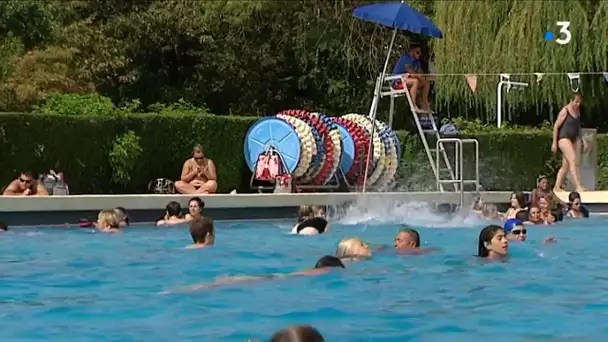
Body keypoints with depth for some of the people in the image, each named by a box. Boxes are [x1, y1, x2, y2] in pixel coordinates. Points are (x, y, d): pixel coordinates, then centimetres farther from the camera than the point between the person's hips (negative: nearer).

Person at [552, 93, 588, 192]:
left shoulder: (577, 111, 13)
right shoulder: (565, 111, -10)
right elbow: (556, 126, -9)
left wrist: (583, 140, 18)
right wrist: (554, 142, -11)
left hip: (573, 140, 8)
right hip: (564, 138, -8)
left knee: (566, 165, 7)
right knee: (573, 160, -21)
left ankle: (557, 187, 14)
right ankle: (578, 186, -28)